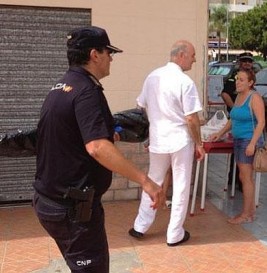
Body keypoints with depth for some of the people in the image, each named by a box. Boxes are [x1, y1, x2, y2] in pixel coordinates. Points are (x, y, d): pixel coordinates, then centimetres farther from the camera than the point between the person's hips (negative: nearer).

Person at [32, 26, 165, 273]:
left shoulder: (61, 87, 10)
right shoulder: (86, 91, -20)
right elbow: (97, 148, -34)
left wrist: (108, 132, 35)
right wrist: (145, 181, -33)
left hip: (51, 200, 10)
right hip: (73, 206, -10)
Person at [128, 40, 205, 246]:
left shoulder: (152, 77, 3)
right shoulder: (185, 82, -16)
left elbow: (142, 106, 11)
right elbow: (192, 118, -17)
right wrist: (199, 144, -5)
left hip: (157, 139, 6)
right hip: (180, 140, -5)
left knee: (153, 183, 19)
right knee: (180, 187, 8)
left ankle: (140, 227, 26)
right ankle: (175, 234, 17)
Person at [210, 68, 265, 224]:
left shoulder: (254, 97, -12)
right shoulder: (239, 96, 13)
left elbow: (261, 122, -18)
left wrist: (252, 143, -24)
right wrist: (220, 133, 15)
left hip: (249, 141, -8)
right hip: (238, 141, 8)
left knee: (246, 177, -4)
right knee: (246, 177, 12)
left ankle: (246, 215, 5)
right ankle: (251, 211, 22)